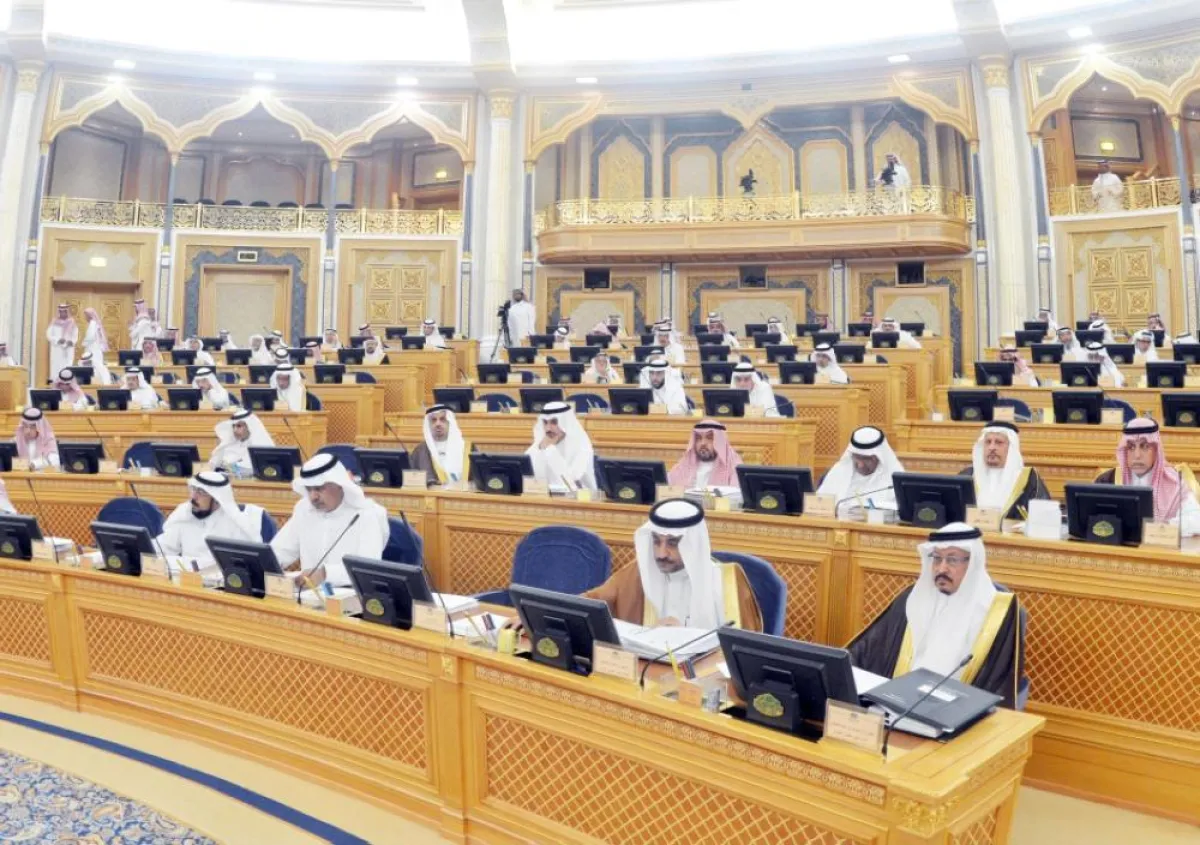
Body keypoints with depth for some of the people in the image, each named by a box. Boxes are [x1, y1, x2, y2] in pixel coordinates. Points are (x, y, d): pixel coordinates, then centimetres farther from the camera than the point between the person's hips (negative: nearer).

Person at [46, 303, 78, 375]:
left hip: (68, 350, 1)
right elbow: (49, 335, 0)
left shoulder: (72, 322, 7)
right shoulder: (54, 322, 3)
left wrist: (72, 341, -15)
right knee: (56, 369, -4)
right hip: (56, 350, -1)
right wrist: (58, 340, -17)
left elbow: (75, 335, 6)